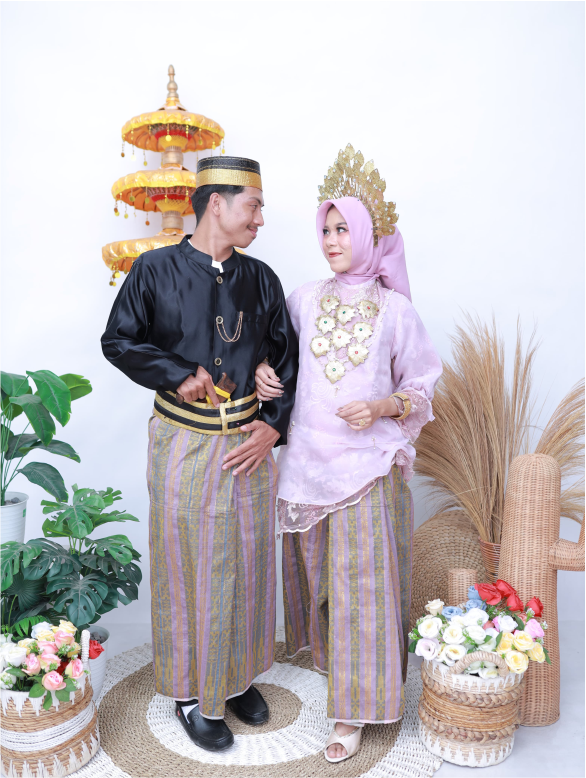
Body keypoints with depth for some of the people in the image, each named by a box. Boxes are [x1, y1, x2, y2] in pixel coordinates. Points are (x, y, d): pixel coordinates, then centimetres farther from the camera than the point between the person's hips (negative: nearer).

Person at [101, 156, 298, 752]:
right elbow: (118, 342, -1)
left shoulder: (259, 278, 6)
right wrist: (180, 376, -13)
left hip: (249, 446, 4)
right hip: (184, 446, -3)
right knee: (189, 567, 8)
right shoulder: (155, 270, -4)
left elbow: (286, 357, 8)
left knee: (247, 564, 14)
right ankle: (192, 692, 29)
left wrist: (274, 425, -2)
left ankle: (239, 676, 36)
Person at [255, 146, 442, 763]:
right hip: (307, 457, 3)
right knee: (313, 566, 16)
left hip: (368, 463, -3)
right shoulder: (305, 299, 4)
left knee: (359, 577, 1)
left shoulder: (396, 311, -3)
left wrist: (384, 406, -15)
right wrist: (263, 371, -3)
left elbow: (422, 387, 3)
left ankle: (354, 708, 16)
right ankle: (322, 646, 43)